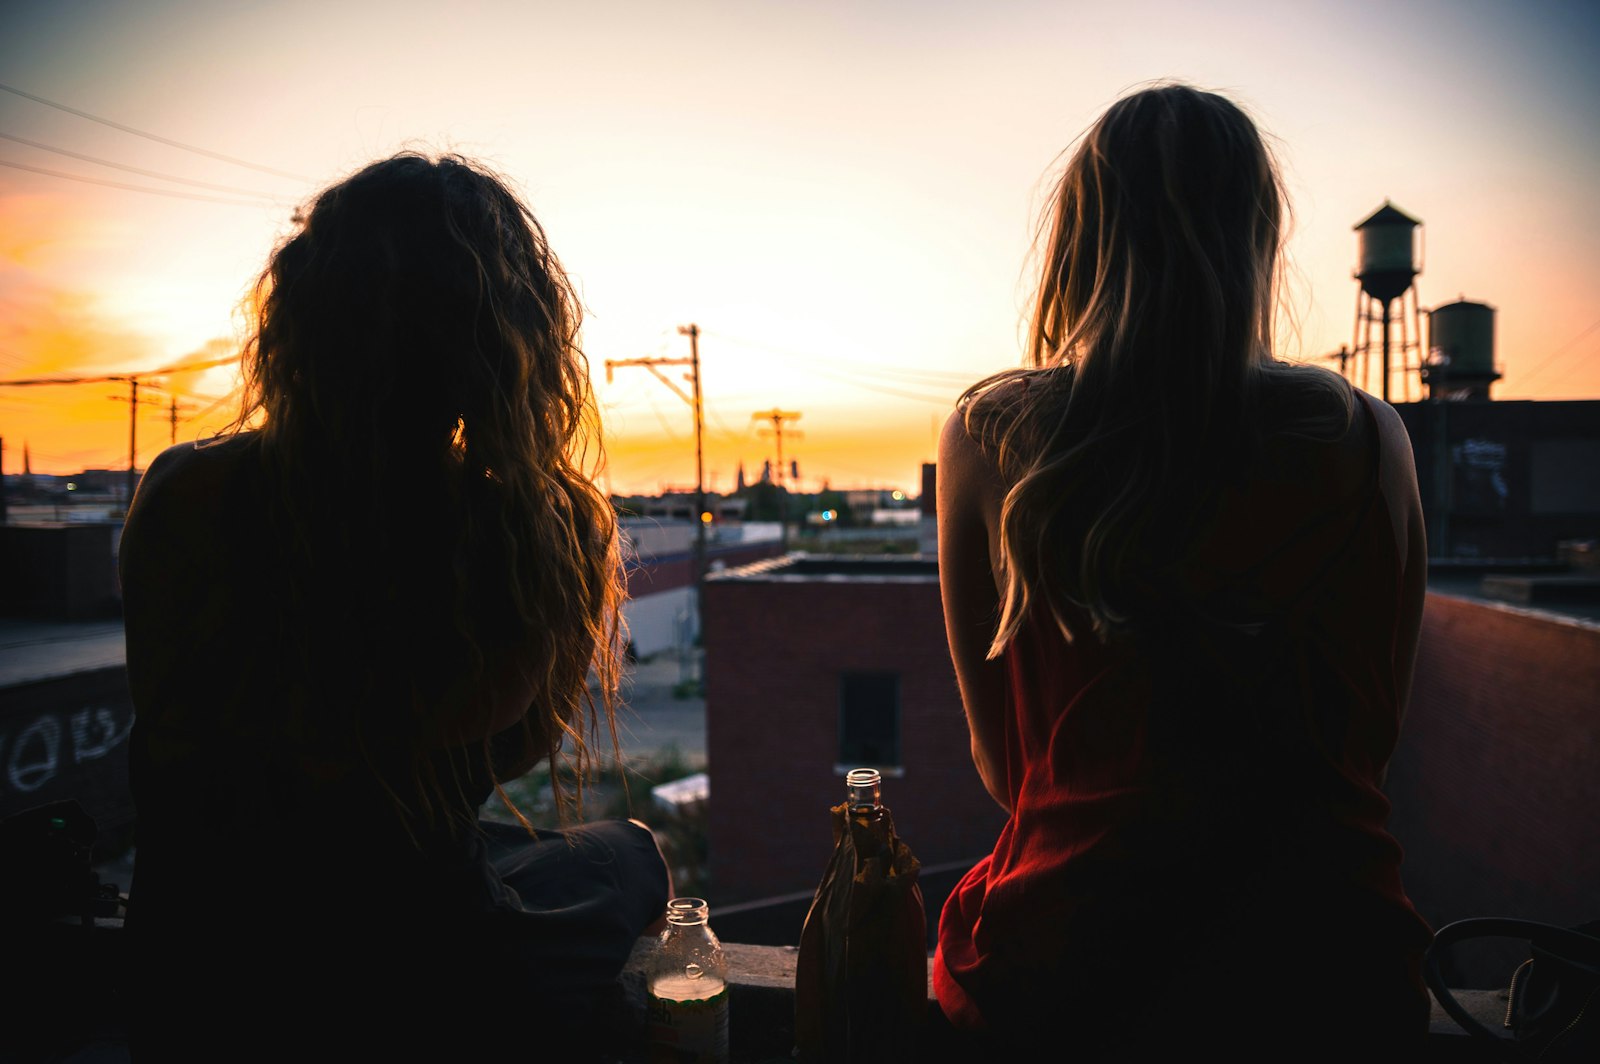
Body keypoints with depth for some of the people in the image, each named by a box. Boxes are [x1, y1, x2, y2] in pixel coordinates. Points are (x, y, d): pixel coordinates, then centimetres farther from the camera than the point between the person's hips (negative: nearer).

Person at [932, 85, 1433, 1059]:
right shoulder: (1364, 441, -7)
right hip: (1315, 965, 2)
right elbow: (1380, 730, 8)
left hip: (1064, 960, -1)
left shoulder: (986, 439, -8)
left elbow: (1000, 760, 2)